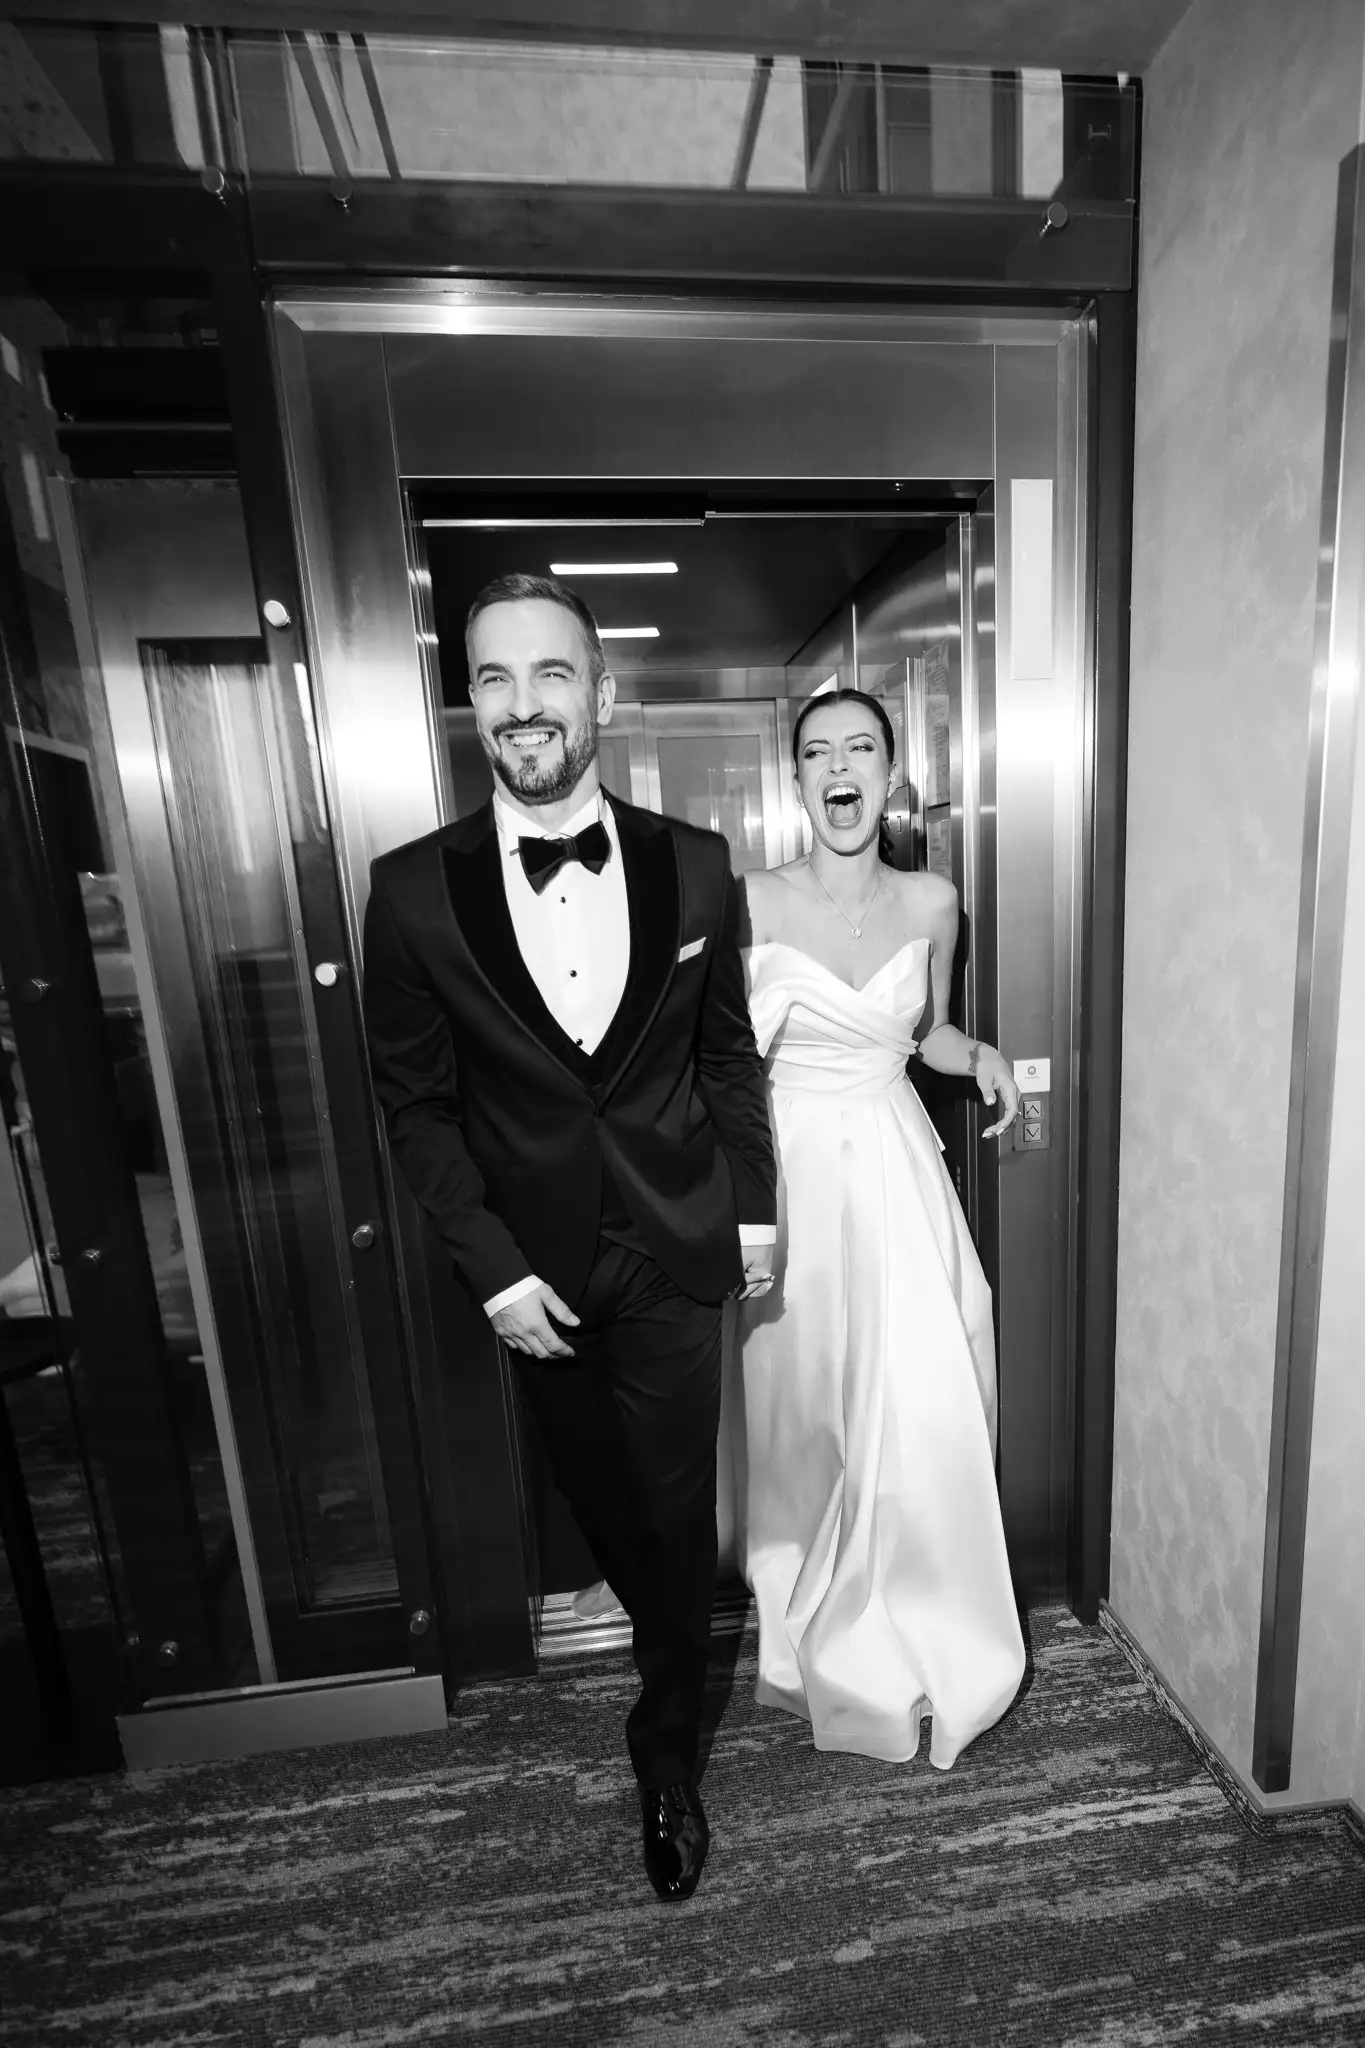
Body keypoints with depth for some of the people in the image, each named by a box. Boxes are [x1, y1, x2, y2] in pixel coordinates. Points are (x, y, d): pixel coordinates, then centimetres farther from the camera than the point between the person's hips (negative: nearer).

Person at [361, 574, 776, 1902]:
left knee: (678, 1509, 12)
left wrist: (755, 1202, 3)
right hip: (536, 1268, 1)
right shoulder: (413, 890, -11)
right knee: (600, 1503, 24)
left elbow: (727, 1052, 2)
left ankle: (667, 1744, 43)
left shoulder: (693, 867, -7)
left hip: (677, 1255, 0)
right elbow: (414, 1101, -6)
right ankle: (673, 1647, 57)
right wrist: (492, 1268, -9)